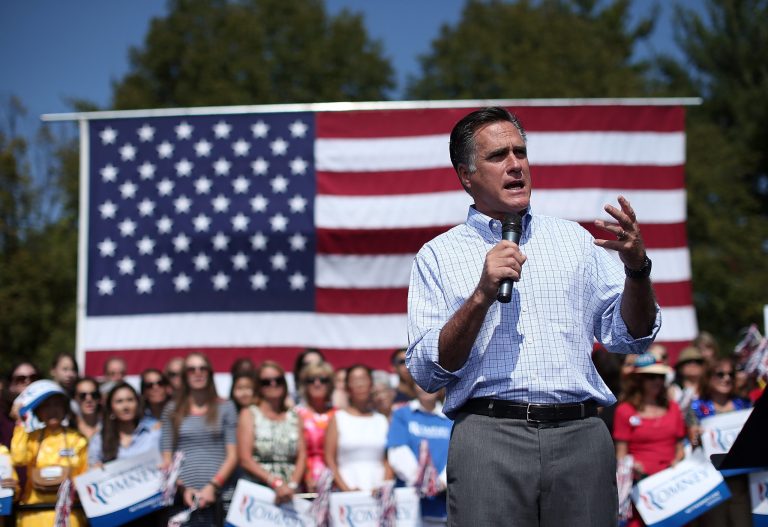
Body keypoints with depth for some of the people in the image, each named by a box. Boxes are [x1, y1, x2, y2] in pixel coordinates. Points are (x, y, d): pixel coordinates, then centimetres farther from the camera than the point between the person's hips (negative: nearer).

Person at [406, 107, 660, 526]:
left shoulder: (574, 239, 17)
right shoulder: (437, 256, 8)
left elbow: (631, 338, 13)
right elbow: (427, 372, -1)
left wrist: (637, 268, -4)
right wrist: (482, 295, -12)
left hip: (581, 434, 2)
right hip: (488, 438, -2)